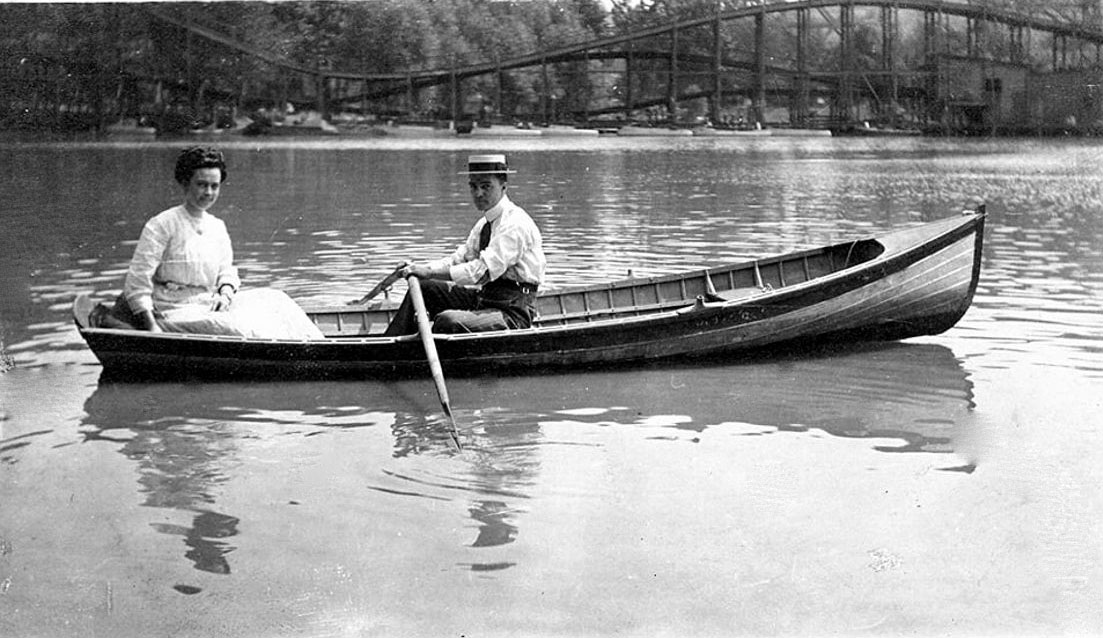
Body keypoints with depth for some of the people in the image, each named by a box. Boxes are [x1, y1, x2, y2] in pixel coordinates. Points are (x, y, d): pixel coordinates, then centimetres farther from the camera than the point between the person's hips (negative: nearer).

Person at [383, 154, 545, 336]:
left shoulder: (515, 224, -19)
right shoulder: (485, 223, 12)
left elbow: (483, 271, -26)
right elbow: (460, 257, 11)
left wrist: (429, 272, -24)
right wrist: (422, 268, -8)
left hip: (513, 313, -10)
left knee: (447, 321, -30)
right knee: (424, 288, 8)